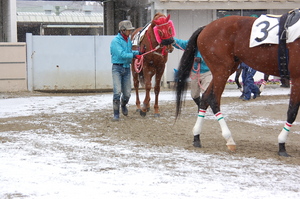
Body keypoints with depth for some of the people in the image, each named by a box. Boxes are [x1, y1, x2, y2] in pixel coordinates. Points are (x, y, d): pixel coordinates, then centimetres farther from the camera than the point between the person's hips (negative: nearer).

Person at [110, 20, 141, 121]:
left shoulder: (128, 40, 11)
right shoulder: (115, 41, -12)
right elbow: (121, 54, -20)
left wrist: (139, 52, 5)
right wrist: (134, 55, -22)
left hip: (127, 68, 6)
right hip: (117, 68, -6)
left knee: (127, 93, 6)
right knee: (117, 91, -15)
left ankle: (123, 105, 39)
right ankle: (116, 114, -8)